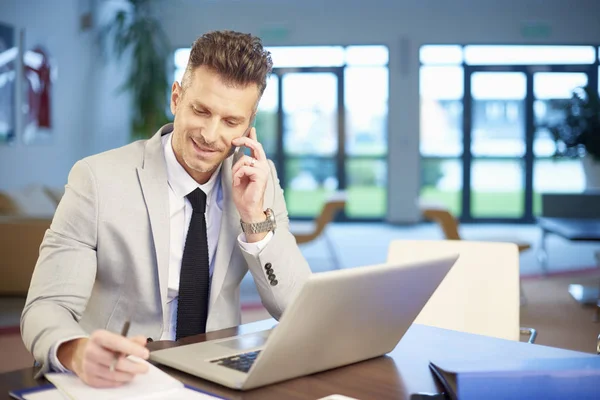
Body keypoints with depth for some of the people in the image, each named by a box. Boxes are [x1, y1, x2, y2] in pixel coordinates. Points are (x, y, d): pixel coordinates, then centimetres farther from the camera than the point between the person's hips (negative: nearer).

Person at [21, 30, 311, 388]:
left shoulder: (260, 179, -2)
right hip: (117, 382, -2)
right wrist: (79, 353, -36)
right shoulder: (98, 179, -12)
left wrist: (256, 217, -18)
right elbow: (46, 308, -14)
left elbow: (302, 313, -4)